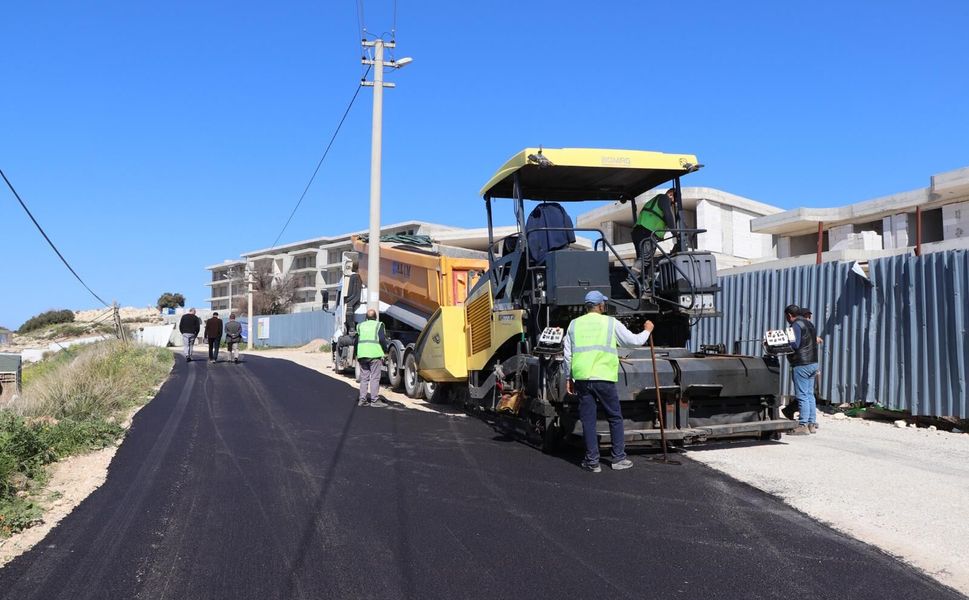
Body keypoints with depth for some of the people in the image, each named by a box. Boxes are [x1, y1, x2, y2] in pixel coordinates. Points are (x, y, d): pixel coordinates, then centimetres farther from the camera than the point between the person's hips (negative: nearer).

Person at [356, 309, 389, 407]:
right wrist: (385, 350, 3)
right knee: (374, 378, -1)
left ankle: (362, 399, 5)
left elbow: (356, 341, 10)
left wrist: (357, 354, 17)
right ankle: (374, 400, -3)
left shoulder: (360, 326, 16)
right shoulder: (378, 325, 2)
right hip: (375, 354, -4)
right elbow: (382, 339, -10)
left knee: (364, 378, 10)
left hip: (362, 355, 4)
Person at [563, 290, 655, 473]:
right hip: (603, 378, -2)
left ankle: (592, 461, 9)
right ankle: (619, 458, 16)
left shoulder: (574, 324, 10)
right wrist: (647, 330, 30)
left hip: (581, 378, 2)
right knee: (615, 418, 12)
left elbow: (568, 355, 10)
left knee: (588, 420, 7)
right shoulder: (611, 323, 2)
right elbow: (635, 340, 10)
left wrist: (569, 378, 19)